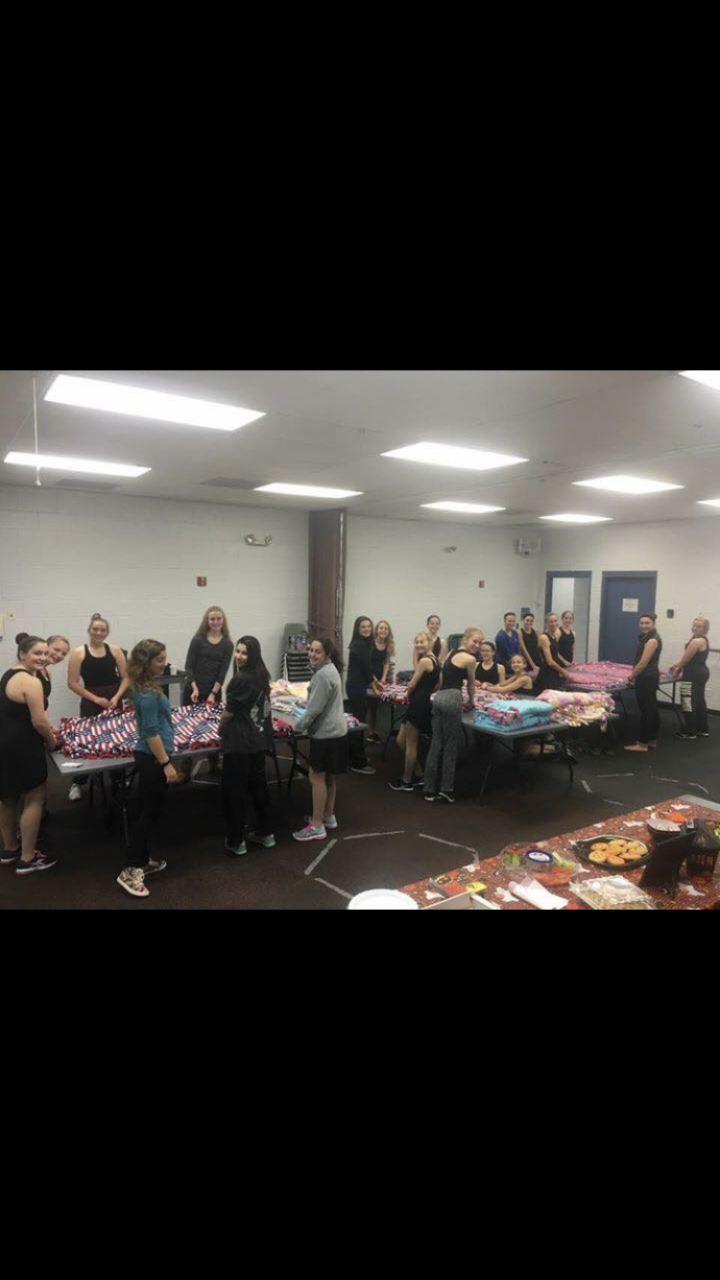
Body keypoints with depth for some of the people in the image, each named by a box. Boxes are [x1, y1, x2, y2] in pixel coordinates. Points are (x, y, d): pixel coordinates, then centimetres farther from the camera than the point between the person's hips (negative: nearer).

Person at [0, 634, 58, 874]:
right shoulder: (30, 682, -20)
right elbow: (39, 722, -22)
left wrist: (46, 735, 16)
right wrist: (52, 740, -3)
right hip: (21, 749, -10)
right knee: (34, 800, 3)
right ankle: (27, 860, 11)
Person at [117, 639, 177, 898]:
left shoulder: (143, 687, 7)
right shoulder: (149, 693, -23)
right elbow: (151, 733, -23)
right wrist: (166, 763, -20)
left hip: (147, 756, 10)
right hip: (153, 759, -10)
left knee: (148, 811, 18)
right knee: (151, 812, -1)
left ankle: (142, 861, 30)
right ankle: (131, 871, 7)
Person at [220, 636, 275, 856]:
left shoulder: (241, 679, -21)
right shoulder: (262, 675, 4)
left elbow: (229, 712, -12)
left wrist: (221, 727, 6)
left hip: (240, 742, -8)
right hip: (259, 739, 8)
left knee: (235, 790, 4)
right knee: (258, 784, 18)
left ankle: (236, 841, 14)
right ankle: (265, 832, 29)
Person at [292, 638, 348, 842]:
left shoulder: (323, 675, -20)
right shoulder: (330, 669, 12)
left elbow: (314, 708, -21)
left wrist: (298, 727, -9)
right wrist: (304, 722, 17)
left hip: (326, 733, -10)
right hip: (334, 731, 10)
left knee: (317, 777, -2)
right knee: (328, 777, 19)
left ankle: (317, 826, 4)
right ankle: (328, 817, 31)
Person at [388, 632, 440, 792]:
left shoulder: (424, 660, -14)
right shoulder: (435, 660, 14)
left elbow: (412, 685, -13)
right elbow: (436, 685, 18)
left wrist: (408, 695, 5)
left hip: (418, 704, -9)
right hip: (422, 703, 9)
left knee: (410, 744, 3)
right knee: (401, 740, 16)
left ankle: (406, 782, 15)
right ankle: (418, 776, 23)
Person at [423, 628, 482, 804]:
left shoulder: (453, 653, 23)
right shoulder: (470, 659, -1)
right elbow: (471, 684, 12)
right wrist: (472, 701, 29)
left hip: (439, 698, 8)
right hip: (452, 699, -8)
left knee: (436, 744, 9)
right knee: (450, 745, 1)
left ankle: (430, 789, 12)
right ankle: (446, 789, 5)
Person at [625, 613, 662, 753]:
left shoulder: (652, 640, -18)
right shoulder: (647, 638, 14)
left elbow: (643, 663, -20)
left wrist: (631, 677, -9)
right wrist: (633, 674, 13)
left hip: (647, 679, -11)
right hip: (649, 678, 11)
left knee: (645, 711, -5)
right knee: (651, 710, 15)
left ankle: (643, 744, 0)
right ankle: (652, 740, 25)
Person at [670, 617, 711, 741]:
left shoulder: (696, 641, -20)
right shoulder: (704, 640, 13)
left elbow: (686, 659, -14)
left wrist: (677, 670, 2)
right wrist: (678, 664, 16)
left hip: (693, 675, -11)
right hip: (701, 673, 11)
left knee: (689, 704, -5)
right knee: (699, 702, 17)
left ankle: (690, 733, 0)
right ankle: (703, 730, 26)